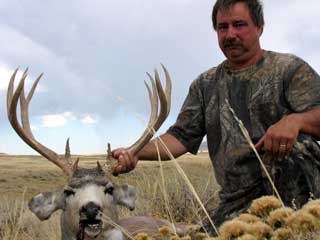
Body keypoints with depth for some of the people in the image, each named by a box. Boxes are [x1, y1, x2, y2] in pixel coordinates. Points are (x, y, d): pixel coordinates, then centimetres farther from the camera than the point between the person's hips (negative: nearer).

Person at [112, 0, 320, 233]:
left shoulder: (290, 68, 3)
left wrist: (295, 120, -31)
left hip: (294, 190, -3)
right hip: (237, 203, 3)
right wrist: (135, 153, -11)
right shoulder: (205, 85, 14)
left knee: (292, 144, -30)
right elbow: (181, 137, 7)